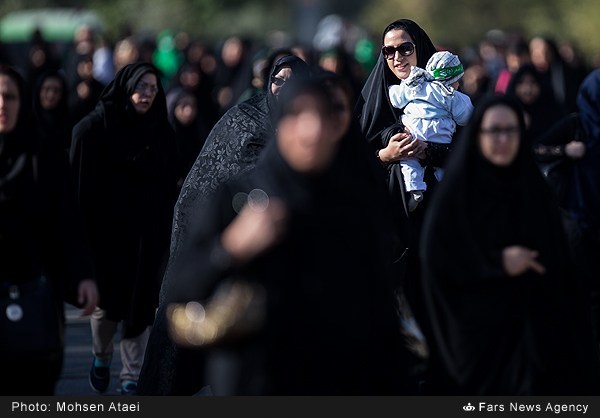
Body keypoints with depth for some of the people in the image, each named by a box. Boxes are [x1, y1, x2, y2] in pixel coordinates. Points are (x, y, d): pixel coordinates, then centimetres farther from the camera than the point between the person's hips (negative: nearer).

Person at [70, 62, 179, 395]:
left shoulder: (161, 132, 7)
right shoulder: (94, 128, -5)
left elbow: (169, 184, 7)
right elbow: (81, 182, -8)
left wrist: (166, 228, 0)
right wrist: (84, 231, -13)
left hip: (148, 237, 3)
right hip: (106, 231, -3)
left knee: (140, 306, 1)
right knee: (108, 304, 4)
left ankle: (132, 377, 10)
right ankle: (101, 358, 32)